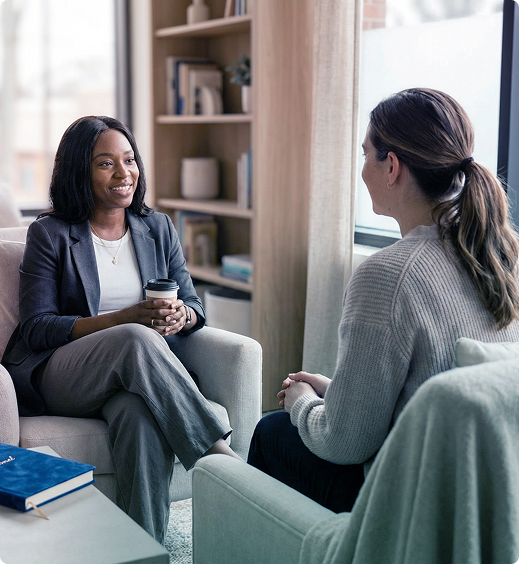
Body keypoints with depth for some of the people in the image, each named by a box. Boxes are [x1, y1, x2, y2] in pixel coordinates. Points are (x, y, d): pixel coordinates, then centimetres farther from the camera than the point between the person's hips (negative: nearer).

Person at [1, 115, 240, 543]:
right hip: (59, 377, -2)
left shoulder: (159, 229, 15)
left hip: (140, 374, 3)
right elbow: (37, 329, -5)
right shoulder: (50, 235, 3)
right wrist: (123, 320, -19)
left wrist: (181, 315, -14)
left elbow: (194, 305, 14)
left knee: (141, 413, -36)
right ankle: (220, 454, -31)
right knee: (136, 340, -36)